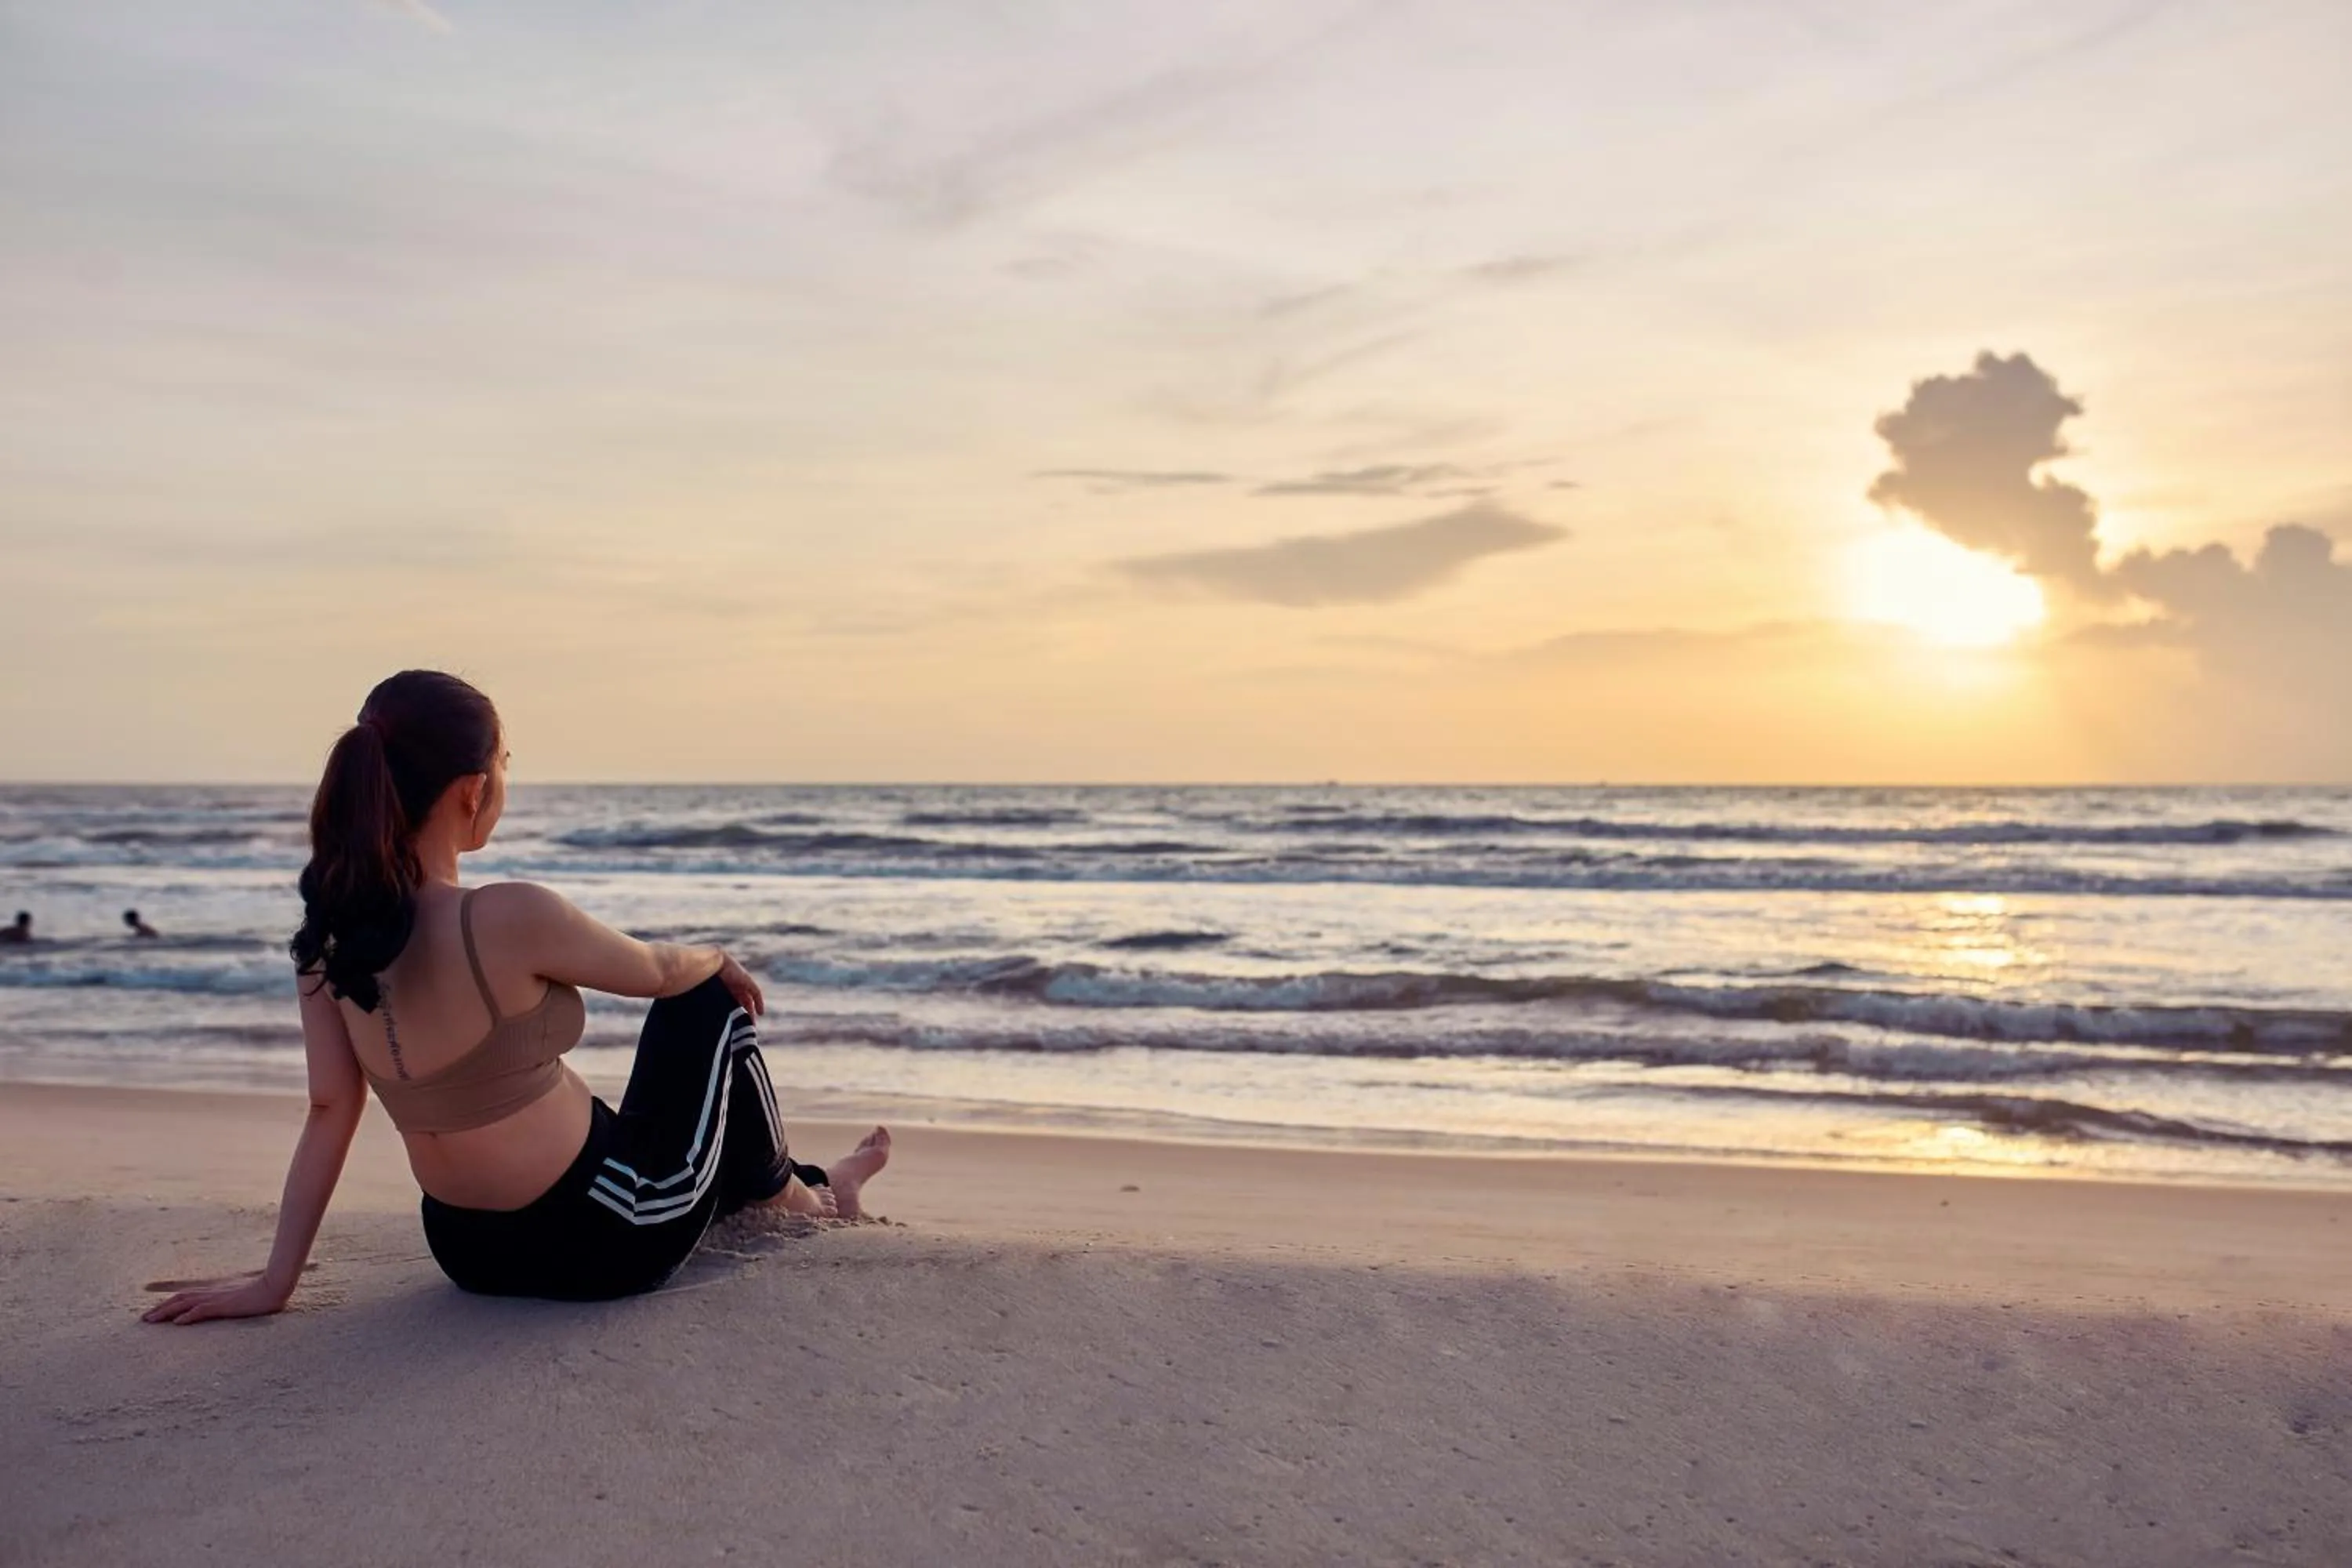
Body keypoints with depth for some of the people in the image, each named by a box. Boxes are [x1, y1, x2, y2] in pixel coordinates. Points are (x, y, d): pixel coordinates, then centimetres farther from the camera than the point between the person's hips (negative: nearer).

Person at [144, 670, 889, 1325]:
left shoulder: (331, 931, -7)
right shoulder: (509, 919, -27)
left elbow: (330, 1111, -4)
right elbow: (654, 971, -9)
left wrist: (275, 1280, 4)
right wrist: (719, 961, 13)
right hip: (606, 1238, -6)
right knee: (709, 1002, 17)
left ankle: (809, 1183, 55)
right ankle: (796, 1197, 37)